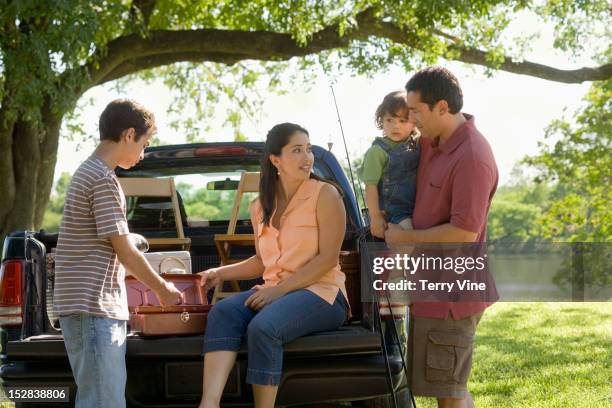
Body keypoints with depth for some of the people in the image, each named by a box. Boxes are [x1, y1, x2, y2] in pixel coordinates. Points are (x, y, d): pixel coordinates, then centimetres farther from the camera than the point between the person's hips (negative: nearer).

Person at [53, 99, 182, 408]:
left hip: (93, 307, 10)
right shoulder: (104, 179, -13)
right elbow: (125, 251, -11)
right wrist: (162, 289, 3)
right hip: (94, 308, -10)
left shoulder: (88, 173, 18)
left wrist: (156, 284, 23)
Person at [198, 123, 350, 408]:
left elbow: (328, 258, -11)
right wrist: (221, 273, 8)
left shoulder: (325, 195, -3)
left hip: (321, 293, -5)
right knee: (223, 312, -25)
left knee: (262, 328, -34)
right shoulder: (260, 207, 14)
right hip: (274, 292, 5)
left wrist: (280, 289, -18)